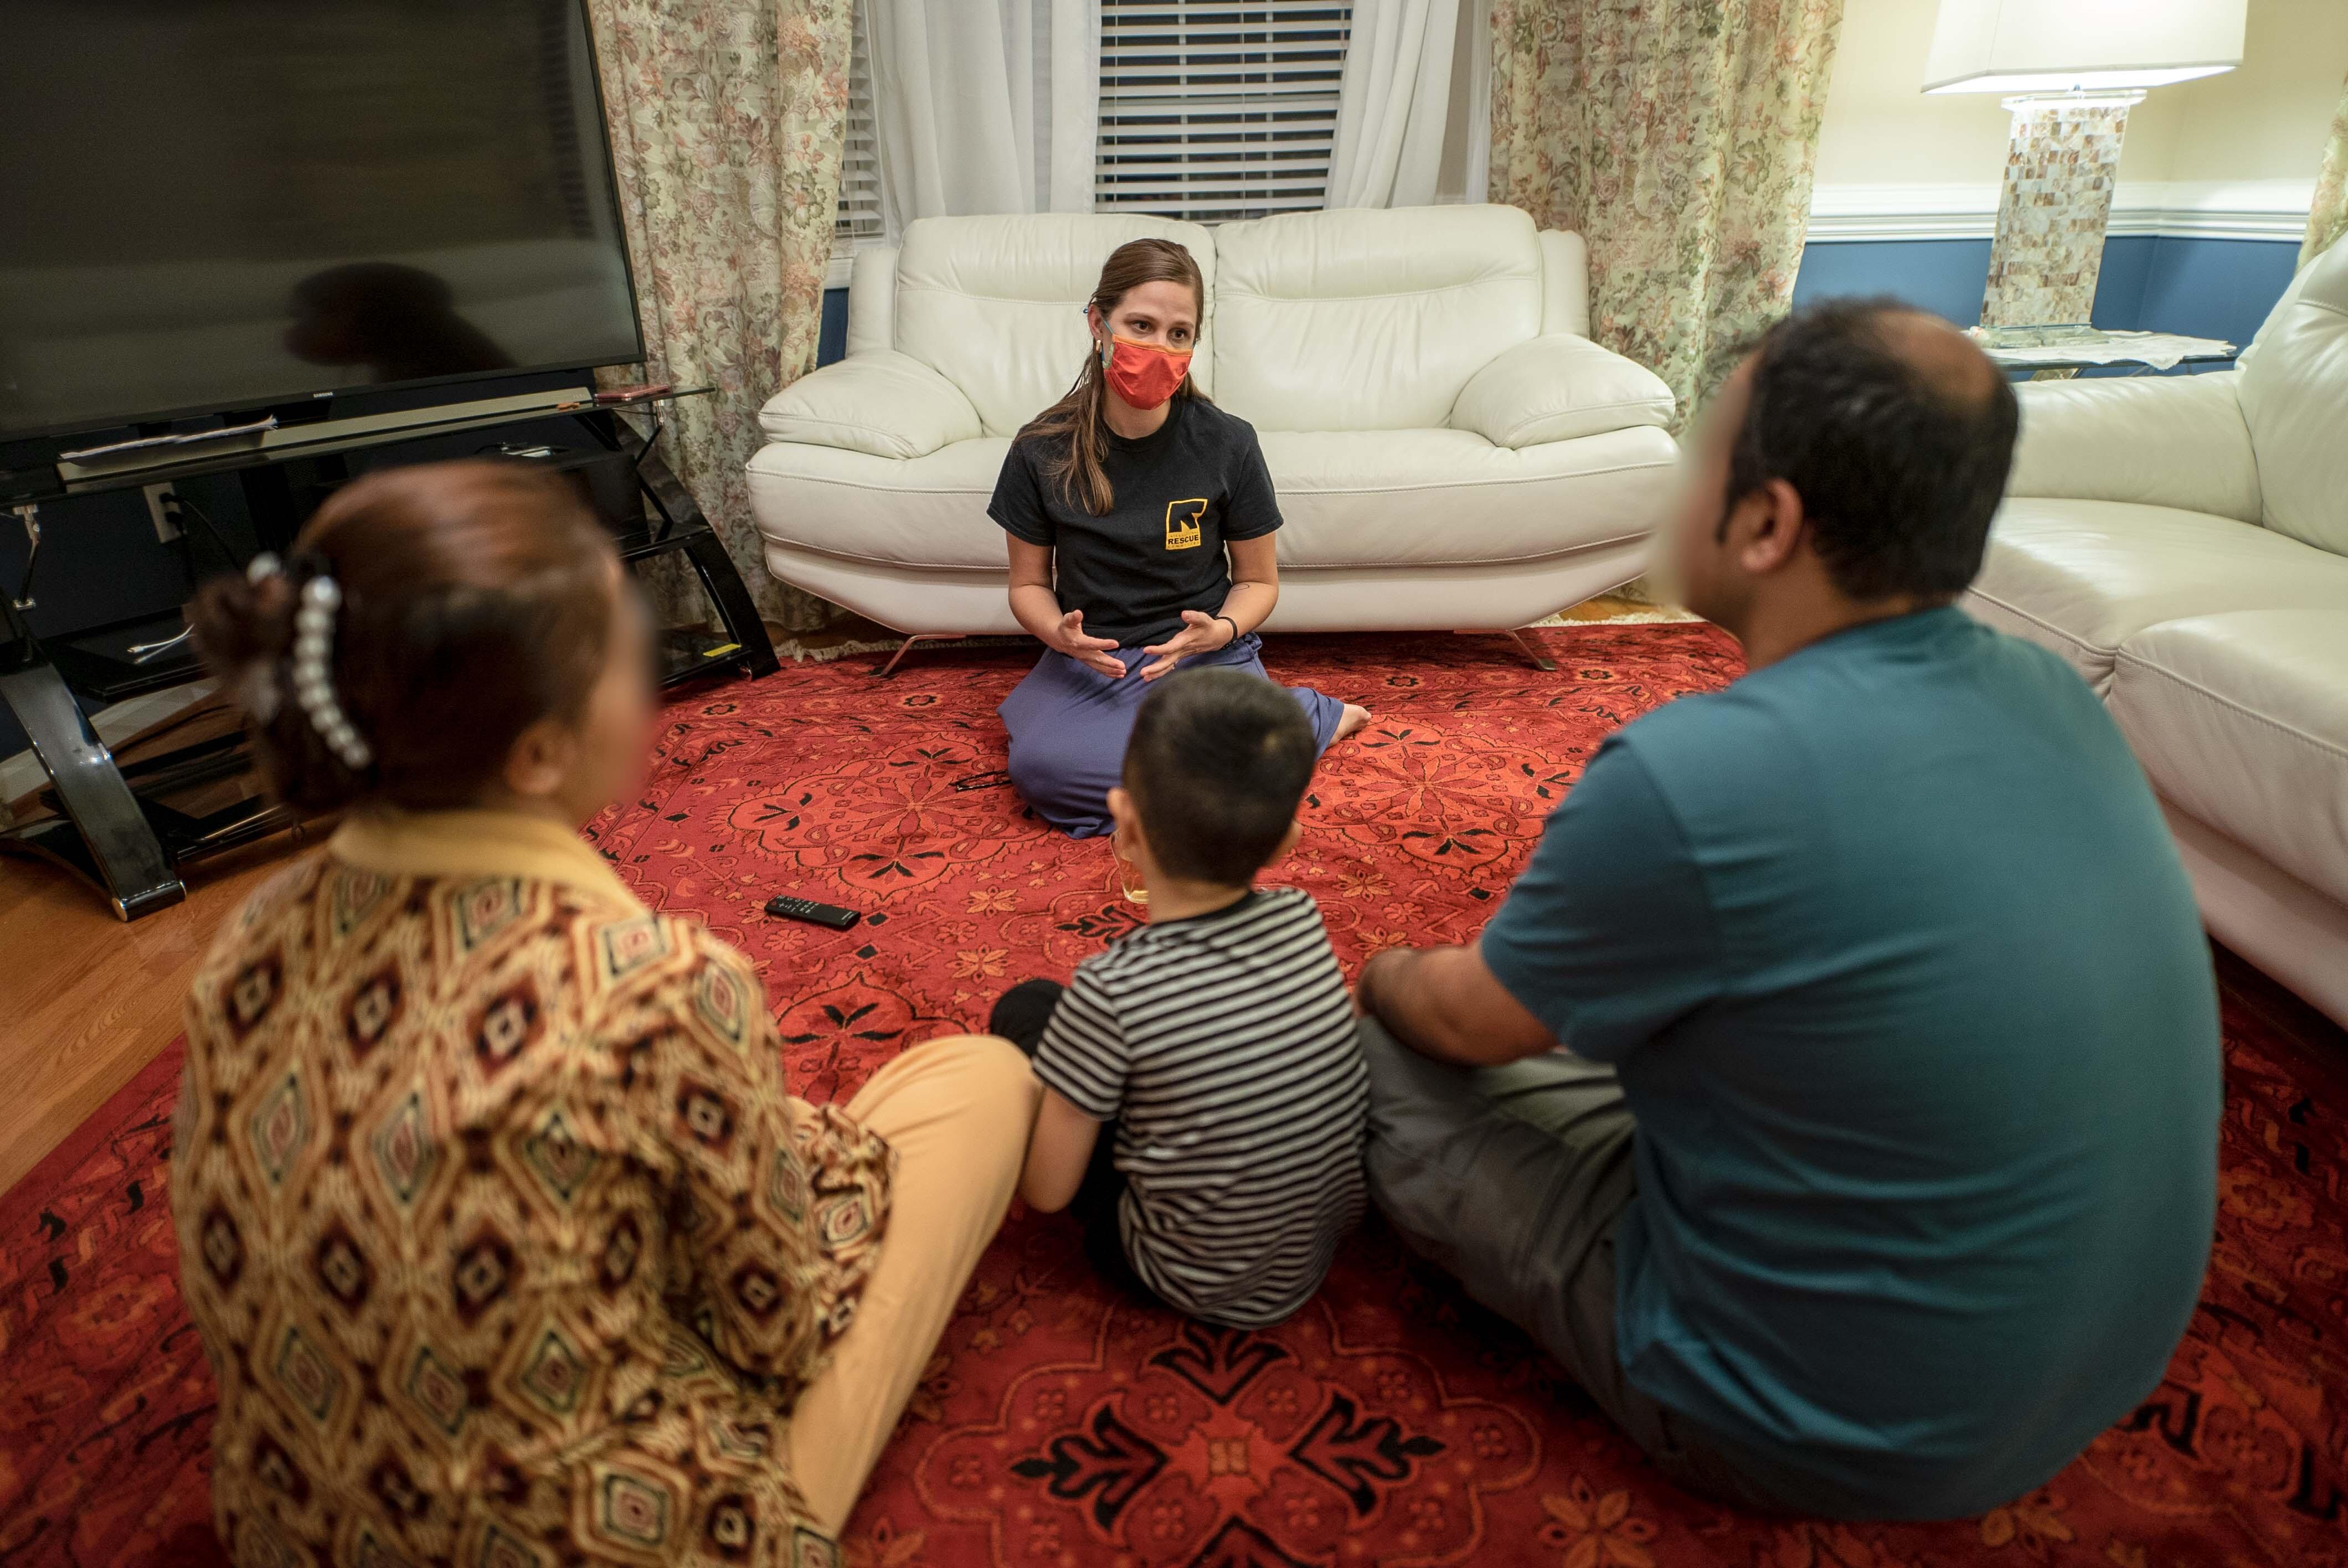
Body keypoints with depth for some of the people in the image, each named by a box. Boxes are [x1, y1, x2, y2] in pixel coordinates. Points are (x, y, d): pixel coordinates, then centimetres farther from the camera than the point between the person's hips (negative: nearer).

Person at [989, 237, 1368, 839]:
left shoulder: (1227, 443, -5)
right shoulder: (1042, 450, -3)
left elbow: (1258, 581, 5)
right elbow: (1029, 583, 7)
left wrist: (1220, 630, -17)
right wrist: (1058, 632, -16)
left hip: (1205, 655, -2)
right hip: (1091, 658, 2)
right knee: (1040, 766, -31)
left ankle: (1311, 717, 5)